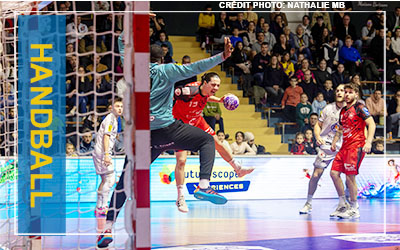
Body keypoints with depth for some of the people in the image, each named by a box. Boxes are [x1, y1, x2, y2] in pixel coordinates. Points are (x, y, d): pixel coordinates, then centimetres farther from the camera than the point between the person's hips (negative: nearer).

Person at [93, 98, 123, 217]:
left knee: (105, 181, 14)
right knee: (110, 180, -13)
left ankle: (99, 208, 20)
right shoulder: (110, 119, -10)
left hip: (101, 153, 11)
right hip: (102, 152, -11)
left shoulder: (114, 119, 20)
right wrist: (106, 154, -26)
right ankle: (102, 207, -12)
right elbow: (106, 137, -19)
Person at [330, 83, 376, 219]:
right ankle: (342, 204, 12)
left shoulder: (359, 107, -5)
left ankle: (354, 209, 0)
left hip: (356, 146, -8)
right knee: (334, 173, 2)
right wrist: (334, 142, 18)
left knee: (350, 177, -10)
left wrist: (368, 142, -22)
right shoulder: (343, 111, 19)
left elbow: (371, 124, -13)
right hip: (345, 147, 8)